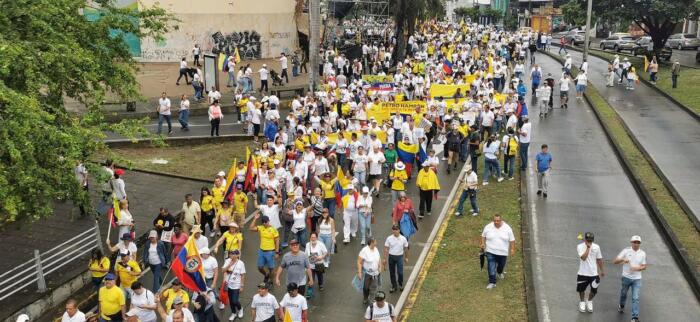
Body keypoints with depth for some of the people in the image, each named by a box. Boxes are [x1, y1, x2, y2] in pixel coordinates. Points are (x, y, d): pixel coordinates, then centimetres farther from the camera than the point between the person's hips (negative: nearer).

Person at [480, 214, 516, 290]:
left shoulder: (507, 228, -9)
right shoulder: (488, 227, -7)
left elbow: (512, 239, -2)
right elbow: (483, 235, 8)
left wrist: (512, 249, -5)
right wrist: (483, 243, -3)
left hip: (503, 252, 1)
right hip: (490, 251, -1)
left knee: (501, 265, 20)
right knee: (491, 267, -6)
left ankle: (500, 272, 51)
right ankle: (492, 282, -1)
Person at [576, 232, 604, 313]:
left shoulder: (596, 247, -3)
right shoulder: (580, 247, -11)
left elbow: (599, 259, 8)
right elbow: (583, 257, -25)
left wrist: (601, 270, 13)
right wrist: (588, 247, -25)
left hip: (594, 273, 2)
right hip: (583, 273, -2)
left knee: (594, 290, 6)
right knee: (581, 289, 10)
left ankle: (589, 302, 34)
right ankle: (582, 302, 36)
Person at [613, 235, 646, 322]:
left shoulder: (642, 253, -1)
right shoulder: (626, 251, -8)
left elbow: (644, 266, 7)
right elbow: (614, 261, -11)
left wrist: (638, 268, -15)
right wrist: (622, 259, -31)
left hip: (637, 279, 0)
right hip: (626, 277, 0)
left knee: (636, 298, -8)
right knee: (623, 294, 17)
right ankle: (621, 306, 48)